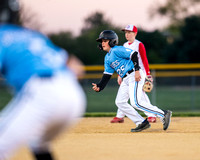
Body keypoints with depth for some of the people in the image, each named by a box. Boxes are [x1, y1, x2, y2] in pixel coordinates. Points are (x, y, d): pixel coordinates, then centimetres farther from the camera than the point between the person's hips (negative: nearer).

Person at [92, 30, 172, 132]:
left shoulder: (117, 50, -8)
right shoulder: (107, 58, 20)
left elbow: (134, 54, -17)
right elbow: (107, 76, 18)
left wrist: (137, 70, -23)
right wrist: (99, 87, 4)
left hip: (134, 76, -10)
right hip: (126, 80, 10)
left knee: (136, 103, -20)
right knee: (120, 102, 4)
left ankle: (164, 115, -15)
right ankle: (142, 123, 4)